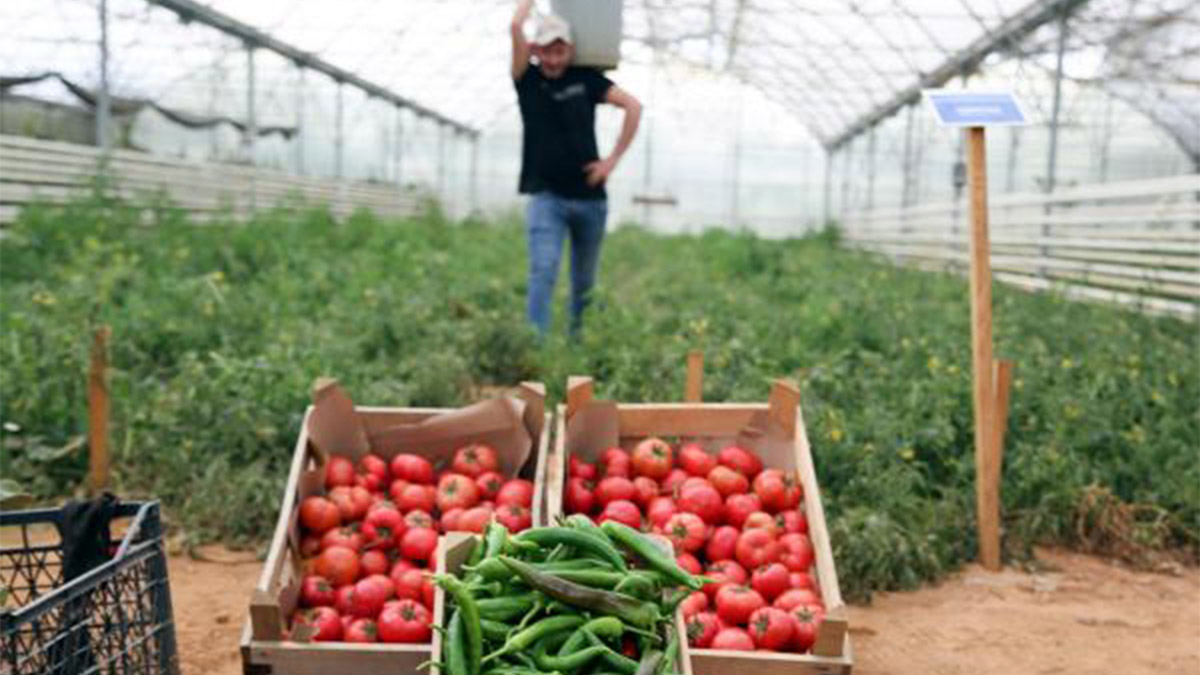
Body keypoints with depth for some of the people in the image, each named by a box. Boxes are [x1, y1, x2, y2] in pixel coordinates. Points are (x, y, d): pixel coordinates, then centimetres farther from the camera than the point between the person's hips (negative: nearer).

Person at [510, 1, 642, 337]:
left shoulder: (586, 79, 4)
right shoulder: (528, 79, 1)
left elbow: (633, 106, 3)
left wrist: (614, 158, -2)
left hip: (590, 198, 2)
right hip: (546, 196, -2)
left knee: (584, 282, 11)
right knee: (543, 271, -19)